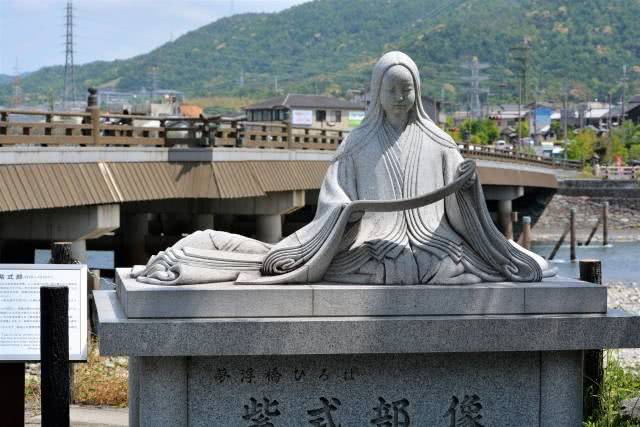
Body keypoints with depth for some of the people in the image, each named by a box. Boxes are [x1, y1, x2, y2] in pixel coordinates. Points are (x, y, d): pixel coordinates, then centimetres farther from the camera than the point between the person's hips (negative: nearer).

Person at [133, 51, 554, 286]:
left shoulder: (438, 142, 13)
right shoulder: (359, 143, 10)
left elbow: (459, 207, 9)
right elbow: (334, 198, 5)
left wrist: (468, 184, -13)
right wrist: (345, 212, -17)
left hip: (430, 241, 2)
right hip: (371, 242, -1)